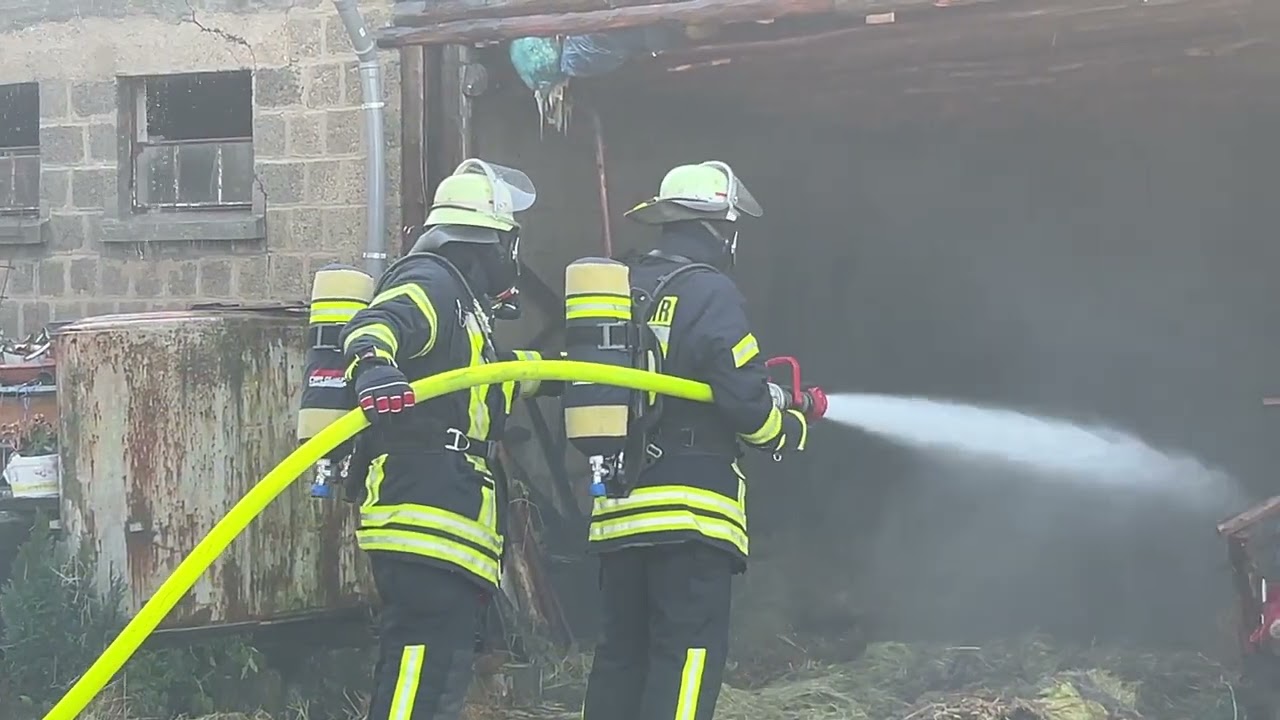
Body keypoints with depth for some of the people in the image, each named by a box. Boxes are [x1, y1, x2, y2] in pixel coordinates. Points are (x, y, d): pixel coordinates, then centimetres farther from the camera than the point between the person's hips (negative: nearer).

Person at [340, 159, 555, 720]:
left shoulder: (460, 300, 27)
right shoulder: (431, 283, -5)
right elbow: (374, 325, -25)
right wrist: (372, 366, -47)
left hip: (448, 533, 11)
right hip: (426, 527, -11)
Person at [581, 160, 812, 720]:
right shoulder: (710, 293, -8)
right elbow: (744, 396, -12)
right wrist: (792, 430, 6)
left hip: (616, 511, 8)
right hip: (689, 510, -7)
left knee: (622, 652, 12)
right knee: (689, 653, -7)